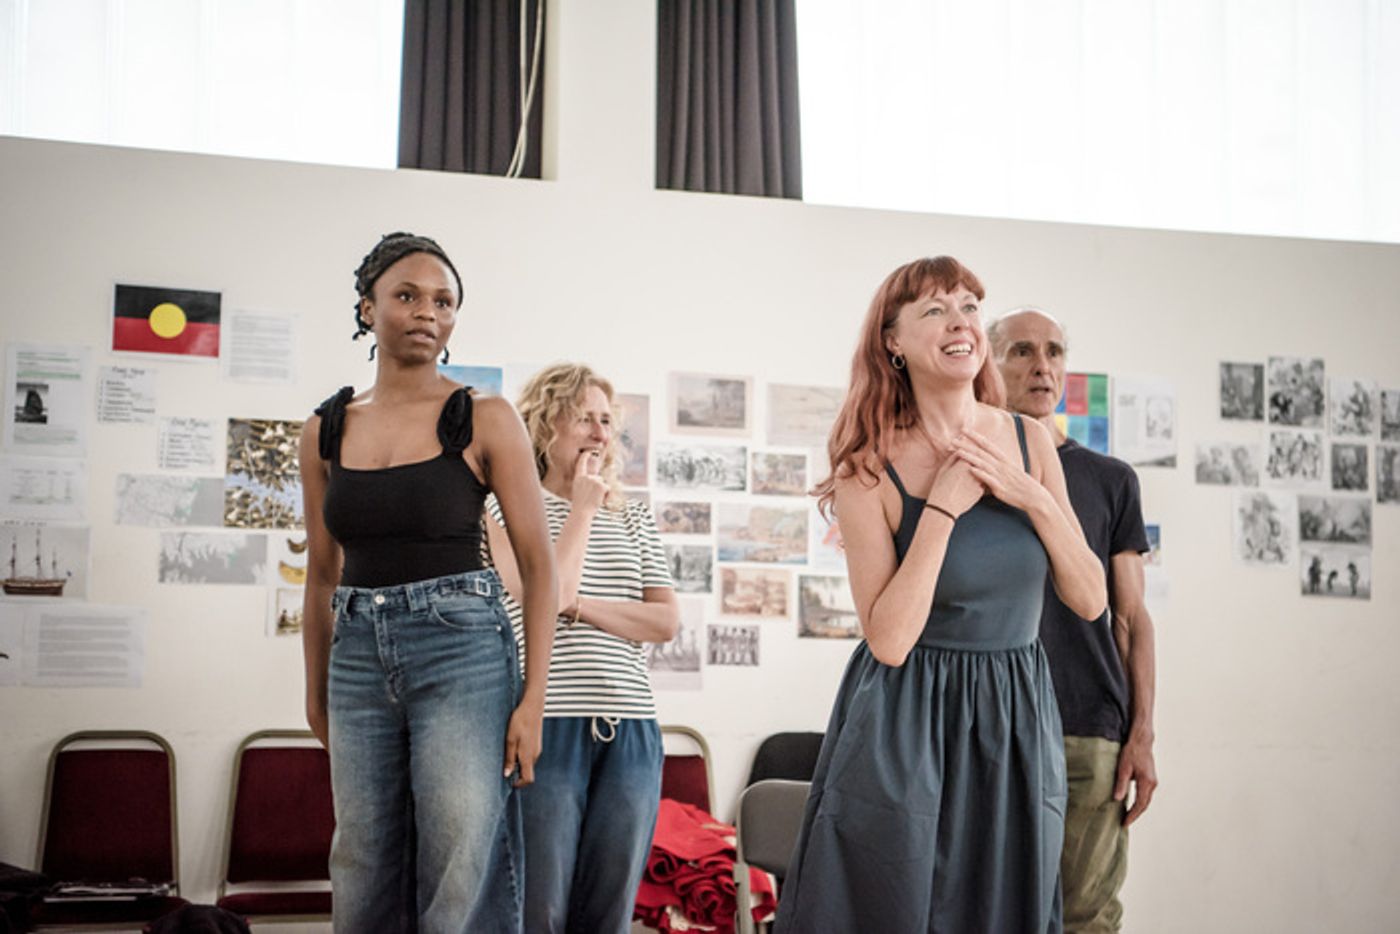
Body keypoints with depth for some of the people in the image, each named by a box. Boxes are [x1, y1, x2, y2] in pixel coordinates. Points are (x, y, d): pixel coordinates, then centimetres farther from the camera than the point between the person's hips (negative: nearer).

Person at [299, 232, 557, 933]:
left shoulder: (484, 421, -2)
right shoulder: (327, 432, 9)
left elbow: (537, 564, -3)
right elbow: (322, 574, 16)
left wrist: (532, 697, -10)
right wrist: (317, 695, 17)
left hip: (461, 648, -4)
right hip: (359, 657, 4)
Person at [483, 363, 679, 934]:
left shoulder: (633, 518, 17)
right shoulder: (509, 508, 4)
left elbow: (666, 621, 6)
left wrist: (578, 606, -6)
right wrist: (583, 507, -3)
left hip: (630, 732, 4)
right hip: (548, 725, -4)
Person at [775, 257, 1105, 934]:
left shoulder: (1030, 442, 1)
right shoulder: (869, 470, -10)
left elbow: (1089, 599, 2)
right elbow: (889, 639, -17)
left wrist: (1033, 497, -12)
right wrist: (942, 508, -20)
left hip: (1016, 724, 4)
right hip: (905, 729, -4)